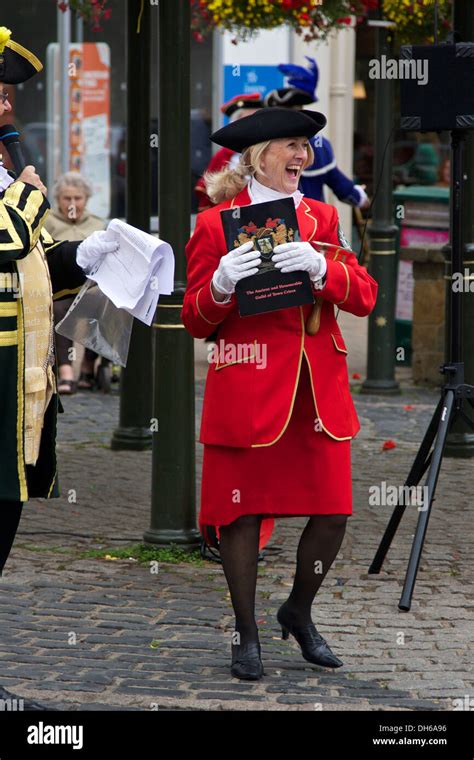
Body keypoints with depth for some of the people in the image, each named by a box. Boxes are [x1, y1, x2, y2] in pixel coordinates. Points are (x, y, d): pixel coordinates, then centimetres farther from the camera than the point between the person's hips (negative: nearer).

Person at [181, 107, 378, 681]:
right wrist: (222, 285, -19)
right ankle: (246, 634, 13)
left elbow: (364, 296, 1)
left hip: (319, 389, 4)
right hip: (247, 389, -4)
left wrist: (320, 269, -17)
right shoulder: (216, 224, 2)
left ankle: (299, 613, 25)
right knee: (243, 510, -1)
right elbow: (196, 321, 1)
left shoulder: (321, 218, 13)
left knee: (332, 510, 1)